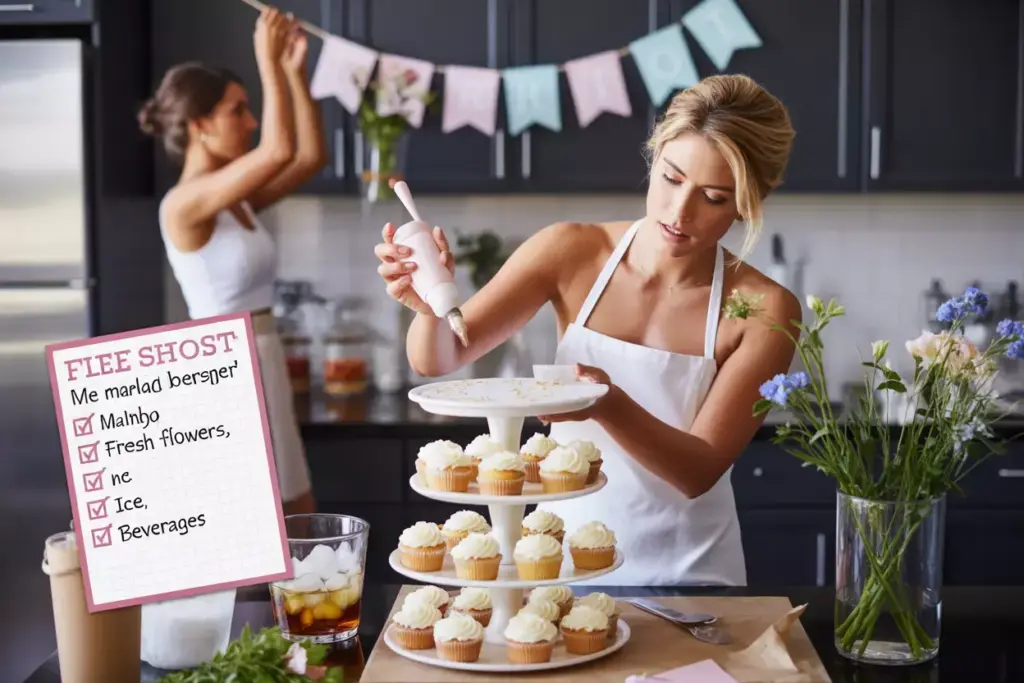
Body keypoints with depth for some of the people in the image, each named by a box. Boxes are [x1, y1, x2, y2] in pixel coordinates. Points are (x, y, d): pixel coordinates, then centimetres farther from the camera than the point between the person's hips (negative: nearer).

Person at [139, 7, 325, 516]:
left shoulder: (237, 200, 10)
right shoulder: (184, 203, -15)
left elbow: (311, 156, 14)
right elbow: (280, 150, -25)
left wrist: (293, 70, 8)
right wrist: (268, 62, -15)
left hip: (261, 367, 9)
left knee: (299, 525, 15)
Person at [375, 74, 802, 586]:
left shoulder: (764, 312, -9)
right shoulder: (573, 252, -5)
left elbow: (701, 470, -12)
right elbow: (437, 360, -4)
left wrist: (610, 408, -30)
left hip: (685, 576, -1)